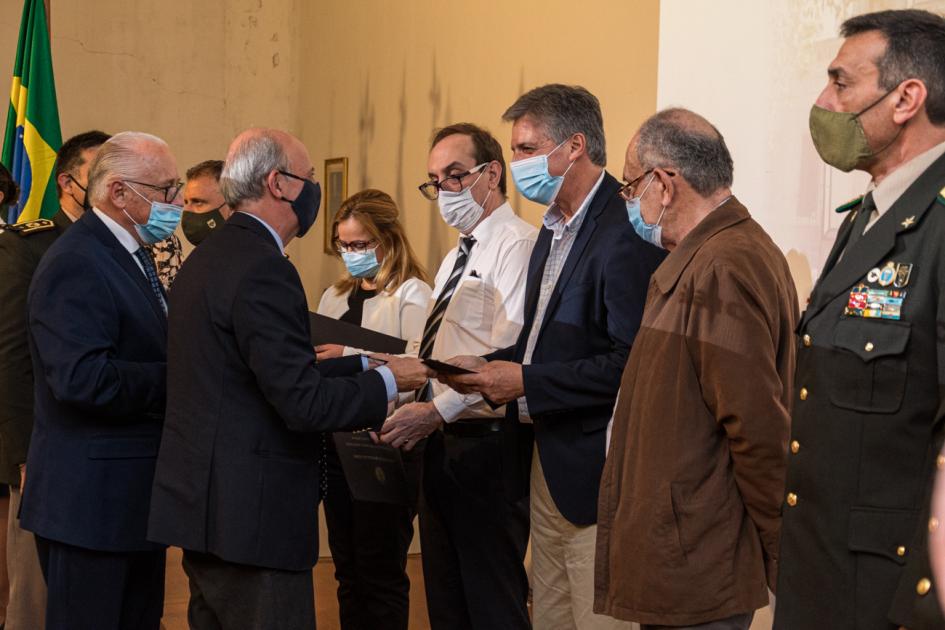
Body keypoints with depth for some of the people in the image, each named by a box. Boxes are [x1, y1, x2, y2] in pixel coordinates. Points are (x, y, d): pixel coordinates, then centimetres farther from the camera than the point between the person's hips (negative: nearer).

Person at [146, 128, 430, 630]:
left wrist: (363, 365, 16)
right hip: (251, 515, -10)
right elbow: (303, 402, -22)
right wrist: (388, 382, -8)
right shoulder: (262, 269, -18)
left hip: (205, 507, 10)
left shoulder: (207, 258, 13)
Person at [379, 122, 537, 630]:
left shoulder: (516, 245, -12)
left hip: (485, 442, -10)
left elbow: (507, 353, -22)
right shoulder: (456, 258, 20)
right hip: (441, 443, 10)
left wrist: (438, 410, -24)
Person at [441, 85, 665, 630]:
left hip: (595, 469, -10)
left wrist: (527, 382, -19)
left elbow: (629, 364, -24)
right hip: (546, 463, 10)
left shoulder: (626, 233, -18)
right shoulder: (555, 230, 15)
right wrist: (490, 367, 4)